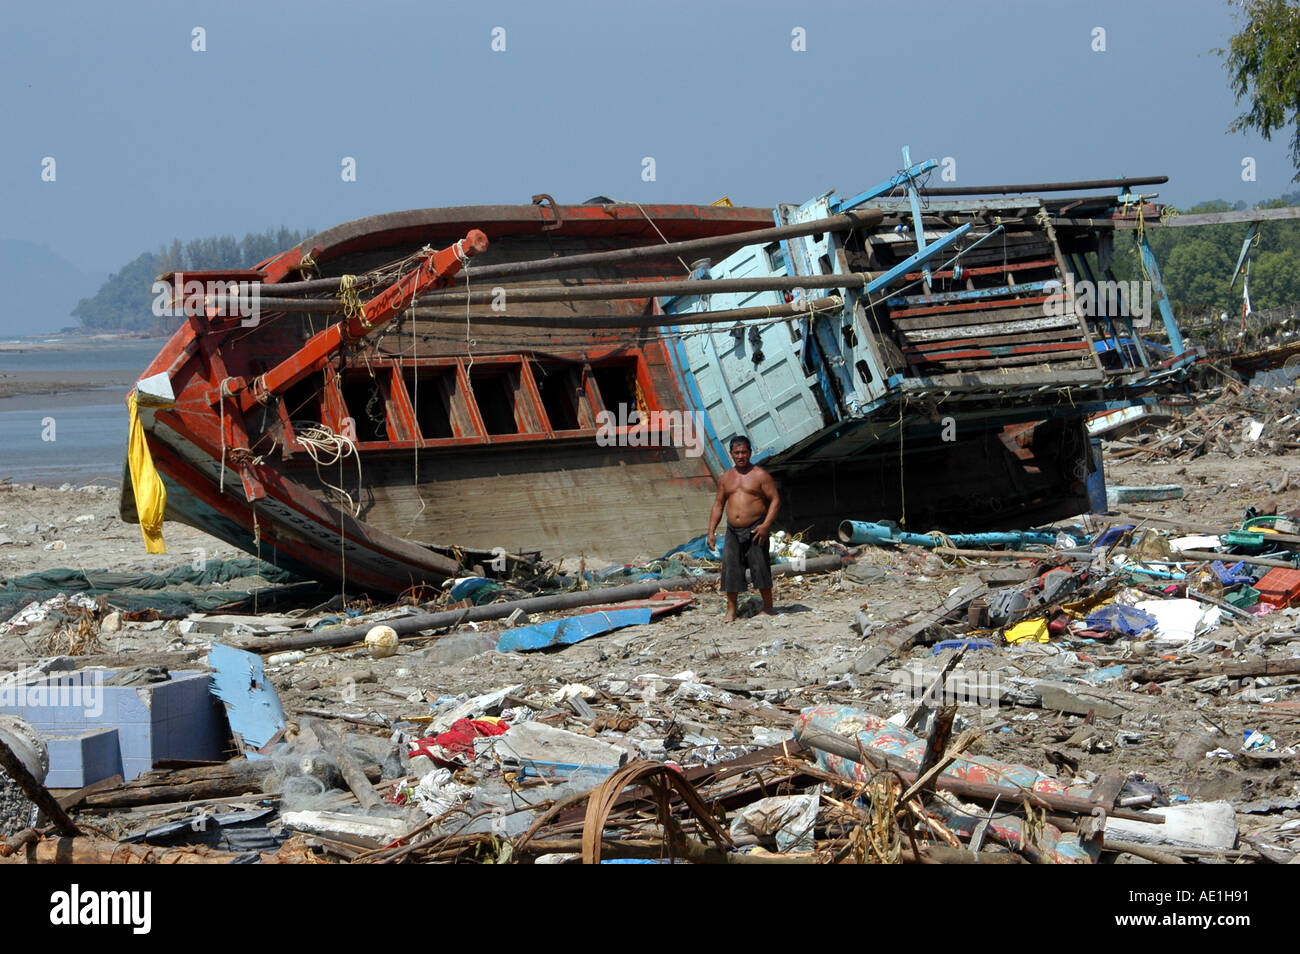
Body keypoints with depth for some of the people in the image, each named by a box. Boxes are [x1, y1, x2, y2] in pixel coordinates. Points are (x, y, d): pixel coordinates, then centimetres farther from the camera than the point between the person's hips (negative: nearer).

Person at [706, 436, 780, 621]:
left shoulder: (760, 475, -1)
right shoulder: (725, 478, 12)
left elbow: (775, 500, -5)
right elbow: (718, 505, 16)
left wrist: (766, 525, -16)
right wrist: (711, 531, 8)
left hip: (755, 529, -4)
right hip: (733, 530, 4)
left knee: (760, 567, -4)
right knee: (730, 569, 0)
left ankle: (768, 607, 7)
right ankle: (731, 609, 7)